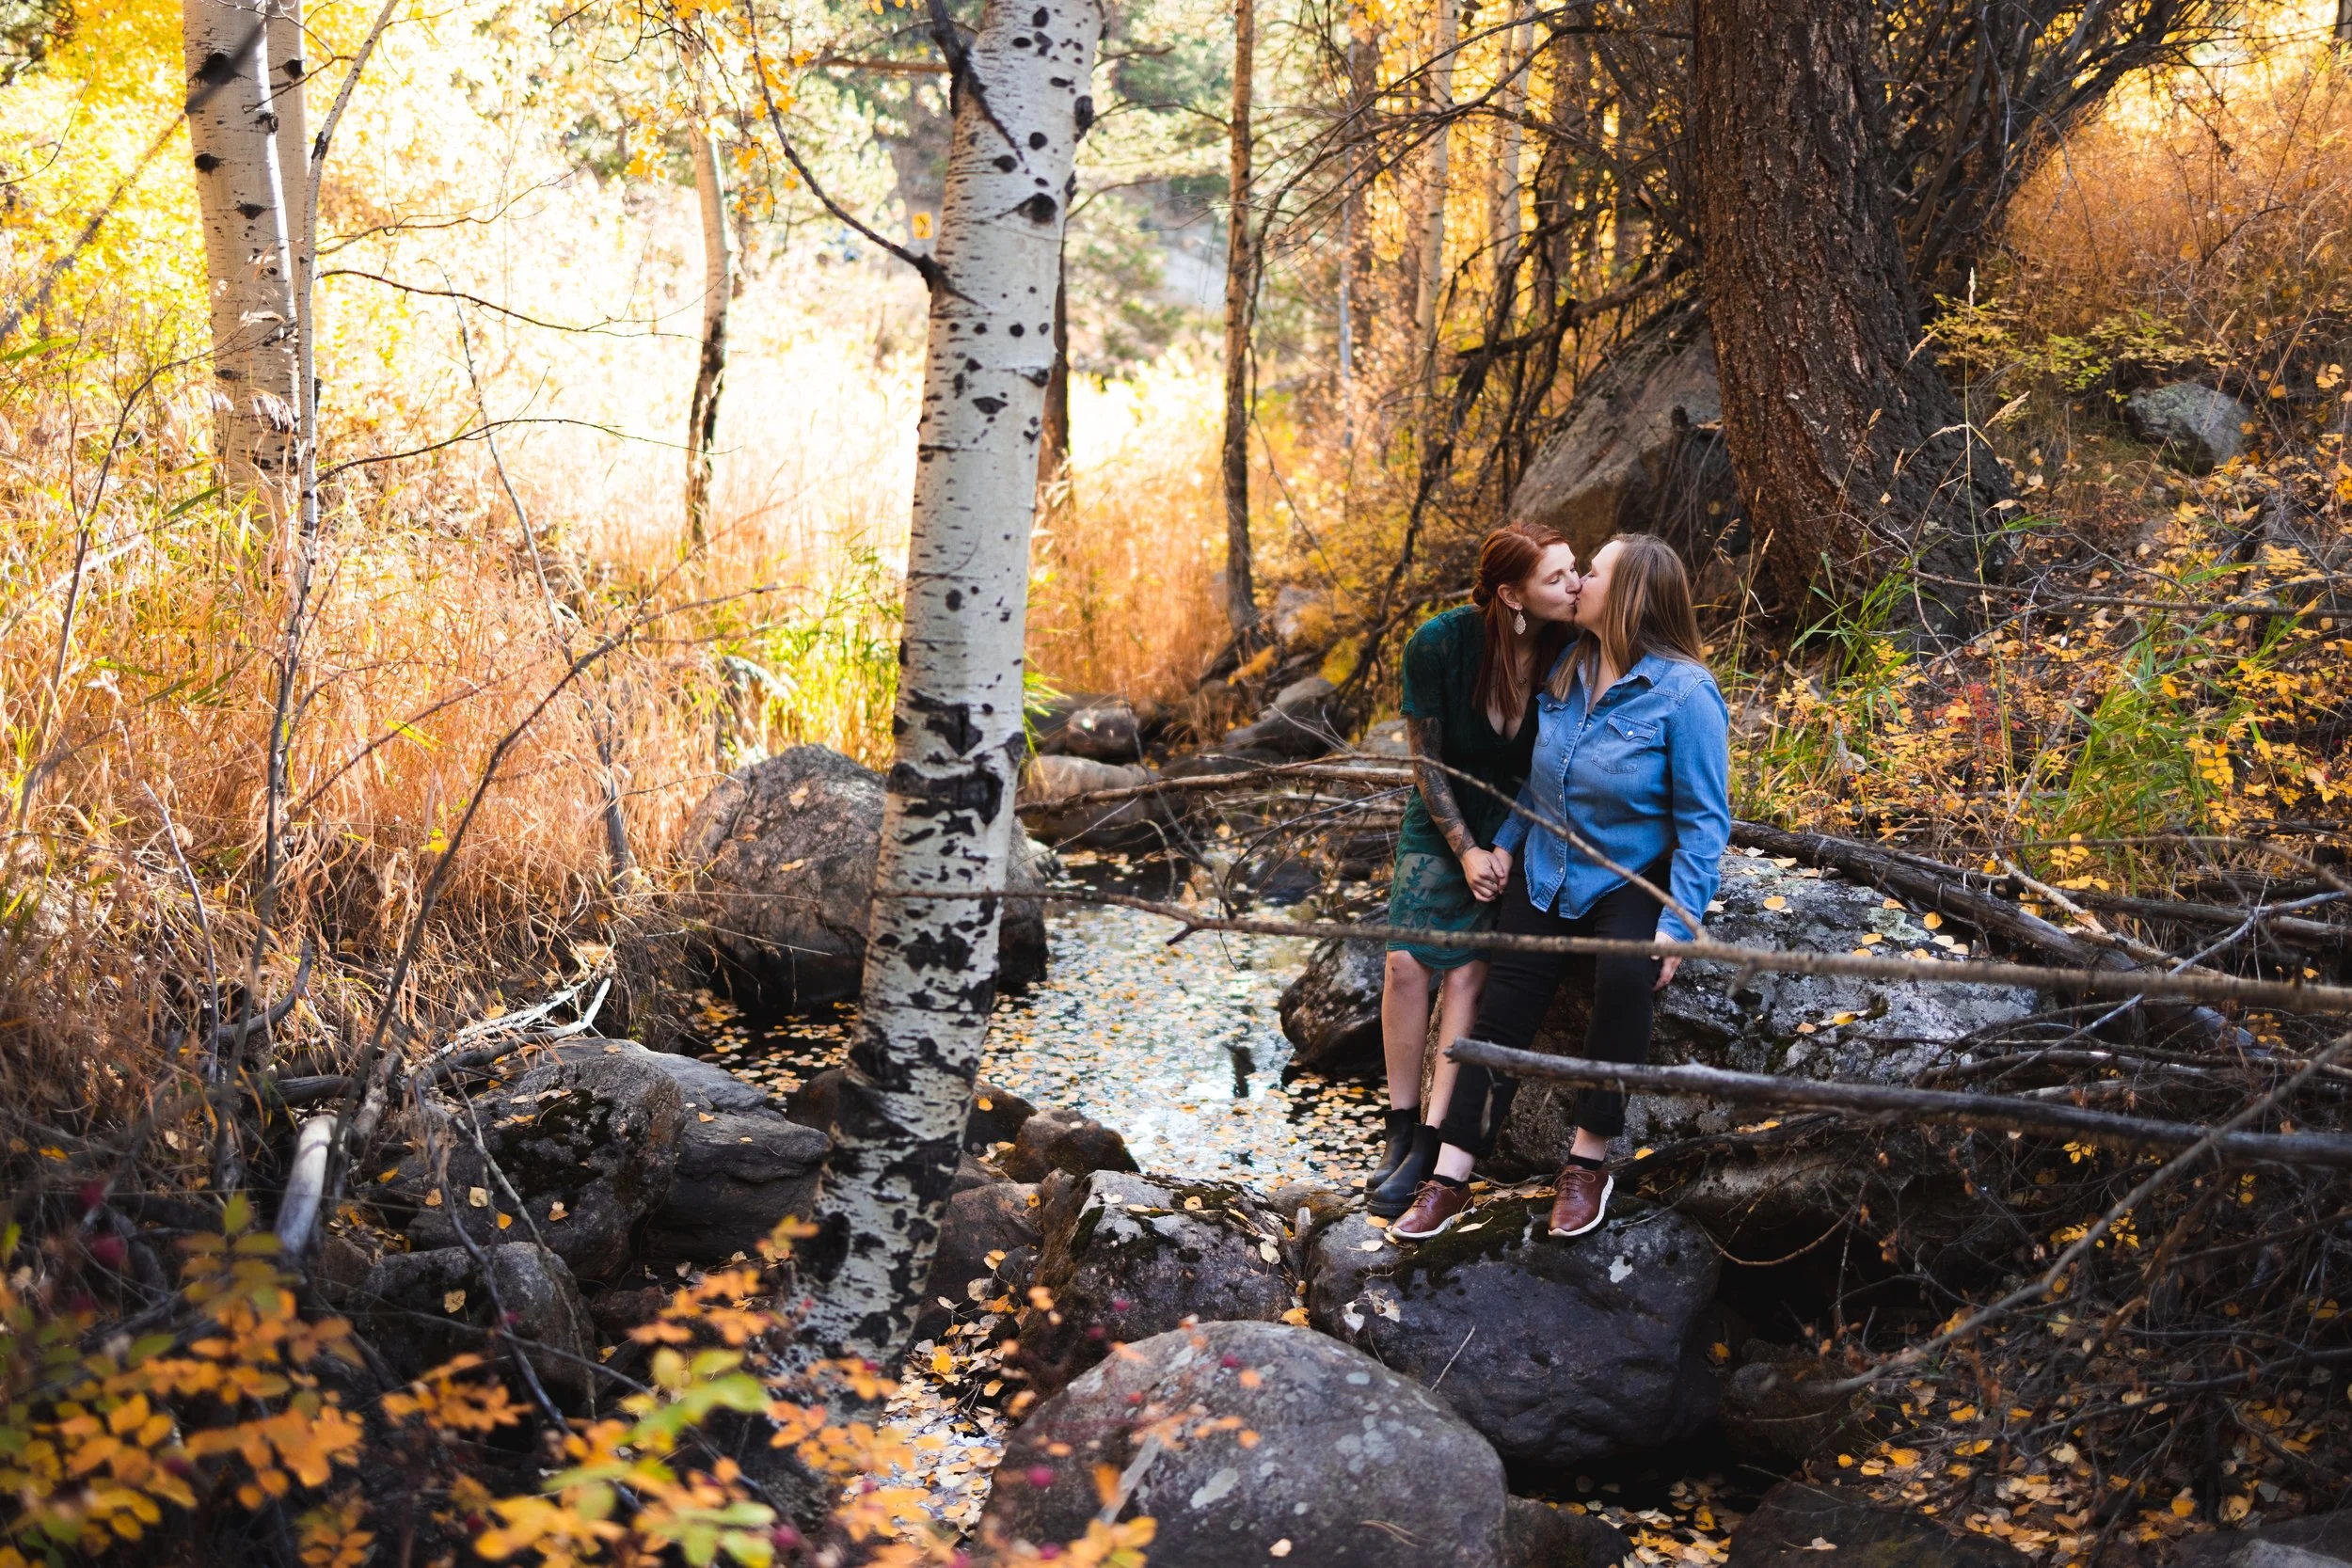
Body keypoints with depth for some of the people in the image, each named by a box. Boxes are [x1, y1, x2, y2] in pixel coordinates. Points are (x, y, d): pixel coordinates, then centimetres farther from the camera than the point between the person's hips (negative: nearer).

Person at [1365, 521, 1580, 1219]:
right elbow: (1427, 759, -11)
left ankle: (1434, 1146, -6)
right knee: (1408, 964, -8)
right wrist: (1465, 850, -13)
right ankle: (1401, 1129, 6)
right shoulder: (1441, 644, -21)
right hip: (1444, 820, 1)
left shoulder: (1572, 653, -20)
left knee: (1468, 972, -10)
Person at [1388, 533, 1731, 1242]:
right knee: (1501, 1012, -2)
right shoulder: (1568, 669, -1)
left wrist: (1676, 925, -23)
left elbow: (1703, 821, -18)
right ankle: (1450, 1180, 5)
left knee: (1625, 977, -34)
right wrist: (1506, 840, 6)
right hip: (1545, 870, 6)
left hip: (1631, 881, -6)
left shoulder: (1684, 693, -20)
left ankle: (1588, 1161, -17)